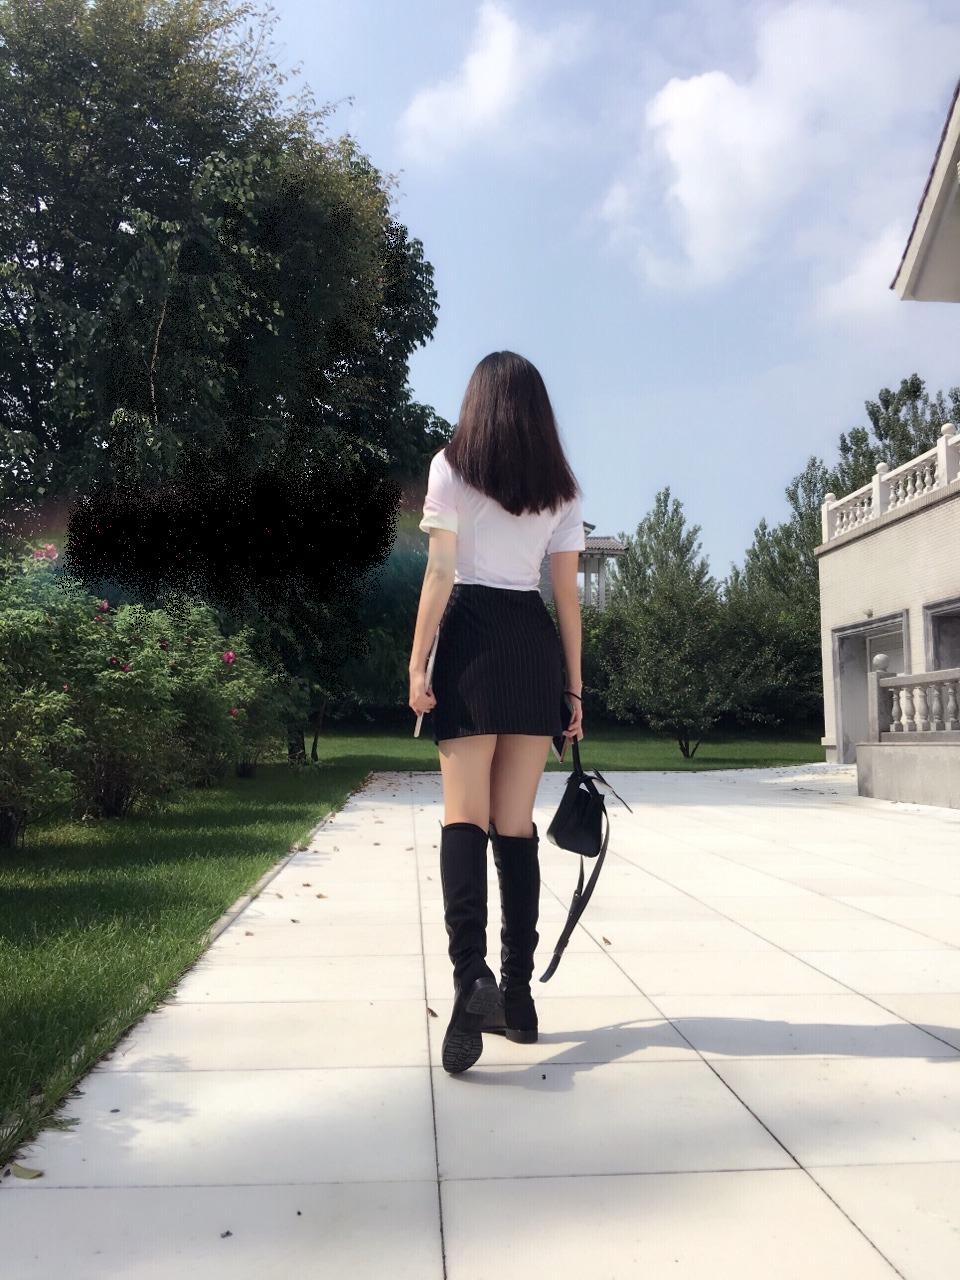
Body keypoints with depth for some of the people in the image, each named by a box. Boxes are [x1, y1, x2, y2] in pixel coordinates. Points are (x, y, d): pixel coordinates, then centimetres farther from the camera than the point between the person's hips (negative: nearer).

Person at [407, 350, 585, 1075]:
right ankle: (517, 995, 9)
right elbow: (567, 592, 9)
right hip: (537, 643, 3)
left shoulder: (452, 466, 3)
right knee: (517, 825, 6)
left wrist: (418, 663, -4)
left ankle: (472, 975, -22)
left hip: (473, 635, -3)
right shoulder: (561, 486, 13)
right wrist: (574, 686, 11)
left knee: (465, 818, -4)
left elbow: (440, 572, -5)